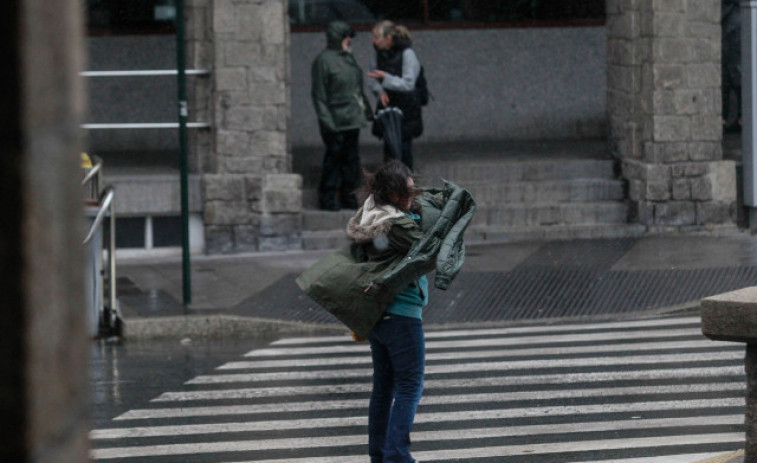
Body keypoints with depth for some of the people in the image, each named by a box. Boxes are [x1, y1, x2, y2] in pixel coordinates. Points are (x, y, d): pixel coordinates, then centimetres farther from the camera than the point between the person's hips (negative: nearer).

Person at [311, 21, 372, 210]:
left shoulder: (348, 58, 14)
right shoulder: (323, 60, -11)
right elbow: (319, 95, -12)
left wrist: (365, 108, 17)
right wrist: (326, 120, -17)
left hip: (353, 119, 8)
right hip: (336, 121, -8)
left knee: (351, 157, 11)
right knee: (334, 156, -4)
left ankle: (349, 197, 19)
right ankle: (326, 198, 6)